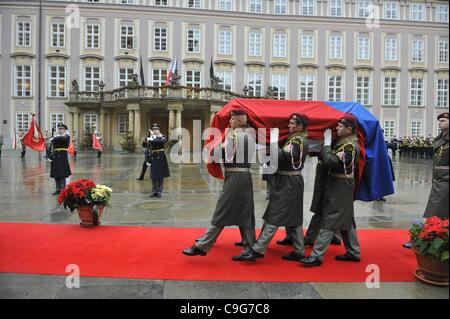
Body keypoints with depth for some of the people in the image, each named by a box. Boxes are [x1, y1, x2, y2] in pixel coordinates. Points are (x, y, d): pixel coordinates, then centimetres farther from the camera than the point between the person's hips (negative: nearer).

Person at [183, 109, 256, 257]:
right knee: (245, 214, 13)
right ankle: (250, 247, 19)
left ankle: (202, 246, 1)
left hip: (234, 177, -7)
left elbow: (228, 157, -7)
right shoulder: (249, 134, 12)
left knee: (221, 214, -5)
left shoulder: (232, 134, -8)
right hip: (247, 175, 7)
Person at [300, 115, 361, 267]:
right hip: (342, 185, 10)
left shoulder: (350, 146, -19)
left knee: (329, 220, -7)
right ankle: (353, 252, 28)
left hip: (340, 186, -10)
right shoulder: (343, 141, 10)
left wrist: (327, 143, -17)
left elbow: (331, 162, -26)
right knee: (346, 219, 16)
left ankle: (317, 256, -2)